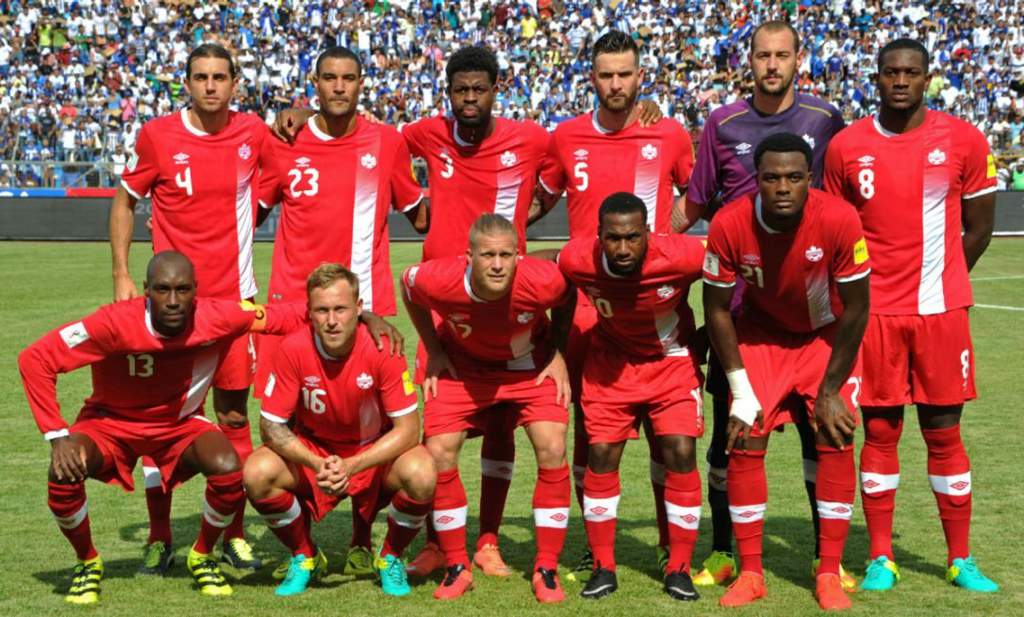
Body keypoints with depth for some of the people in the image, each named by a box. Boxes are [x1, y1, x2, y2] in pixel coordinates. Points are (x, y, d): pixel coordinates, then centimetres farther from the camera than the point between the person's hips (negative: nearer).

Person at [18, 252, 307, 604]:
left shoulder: (219, 319, -24)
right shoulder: (117, 323, -31)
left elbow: (282, 318, -10)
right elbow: (34, 359, -26)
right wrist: (57, 435, -29)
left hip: (181, 422, 2)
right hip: (111, 421, -1)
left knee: (228, 469, -27)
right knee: (64, 473, -29)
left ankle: (203, 556, 5)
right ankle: (87, 562, 2)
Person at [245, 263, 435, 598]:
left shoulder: (382, 348, -23)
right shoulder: (293, 349, -20)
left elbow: (407, 428, -21)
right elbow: (271, 425, -15)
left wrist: (352, 466, -33)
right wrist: (315, 465, -32)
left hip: (376, 453, -1)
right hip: (311, 452, 1)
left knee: (421, 475, -32)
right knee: (257, 473, -26)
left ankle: (391, 558, 0)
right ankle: (304, 557, 3)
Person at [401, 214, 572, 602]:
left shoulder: (544, 281, -35)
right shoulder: (438, 280, -32)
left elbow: (570, 300, -9)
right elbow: (407, 285, -6)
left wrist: (558, 355, -12)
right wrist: (434, 353, -5)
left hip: (530, 367, -1)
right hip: (463, 367, 1)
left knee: (552, 449, -17)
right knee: (438, 452, -11)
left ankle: (547, 570, -2)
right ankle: (456, 568, 7)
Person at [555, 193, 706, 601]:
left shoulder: (681, 257, -32)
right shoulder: (577, 260, -26)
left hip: (672, 359, -1)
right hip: (611, 360, 1)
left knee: (681, 454, -10)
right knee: (601, 454, -4)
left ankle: (679, 569, 3)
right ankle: (603, 567, 9)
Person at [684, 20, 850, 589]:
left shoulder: (824, 121, 2)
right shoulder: (722, 124, 3)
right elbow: (696, 204, 10)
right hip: (736, 300, 1)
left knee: (818, 427, 0)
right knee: (727, 429, 5)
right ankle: (721, 553, 17)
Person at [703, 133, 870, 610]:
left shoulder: (839, 220, -30)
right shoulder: (729, 225, -27)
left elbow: (855, 311, -18)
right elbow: (717, 309, -13)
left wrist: (830, 391, -14)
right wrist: (740, 390, -12)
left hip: (827, 335, -1)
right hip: (761, 333, 1)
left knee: (836, 439, -11)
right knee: (745, 442, -8)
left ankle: (829, 575, 0)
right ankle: (750, 573, 4)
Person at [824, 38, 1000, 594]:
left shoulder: (963, 141, -1)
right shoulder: (846, 147, 1)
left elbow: (980, 224, 8)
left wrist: (940, 280, 8)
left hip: (940, 309, 0)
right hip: (872, 311, 0)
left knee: (944, 433, 4)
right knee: (879, 432, 4)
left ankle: (960, 559, 14)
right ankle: (880, 559, 12)